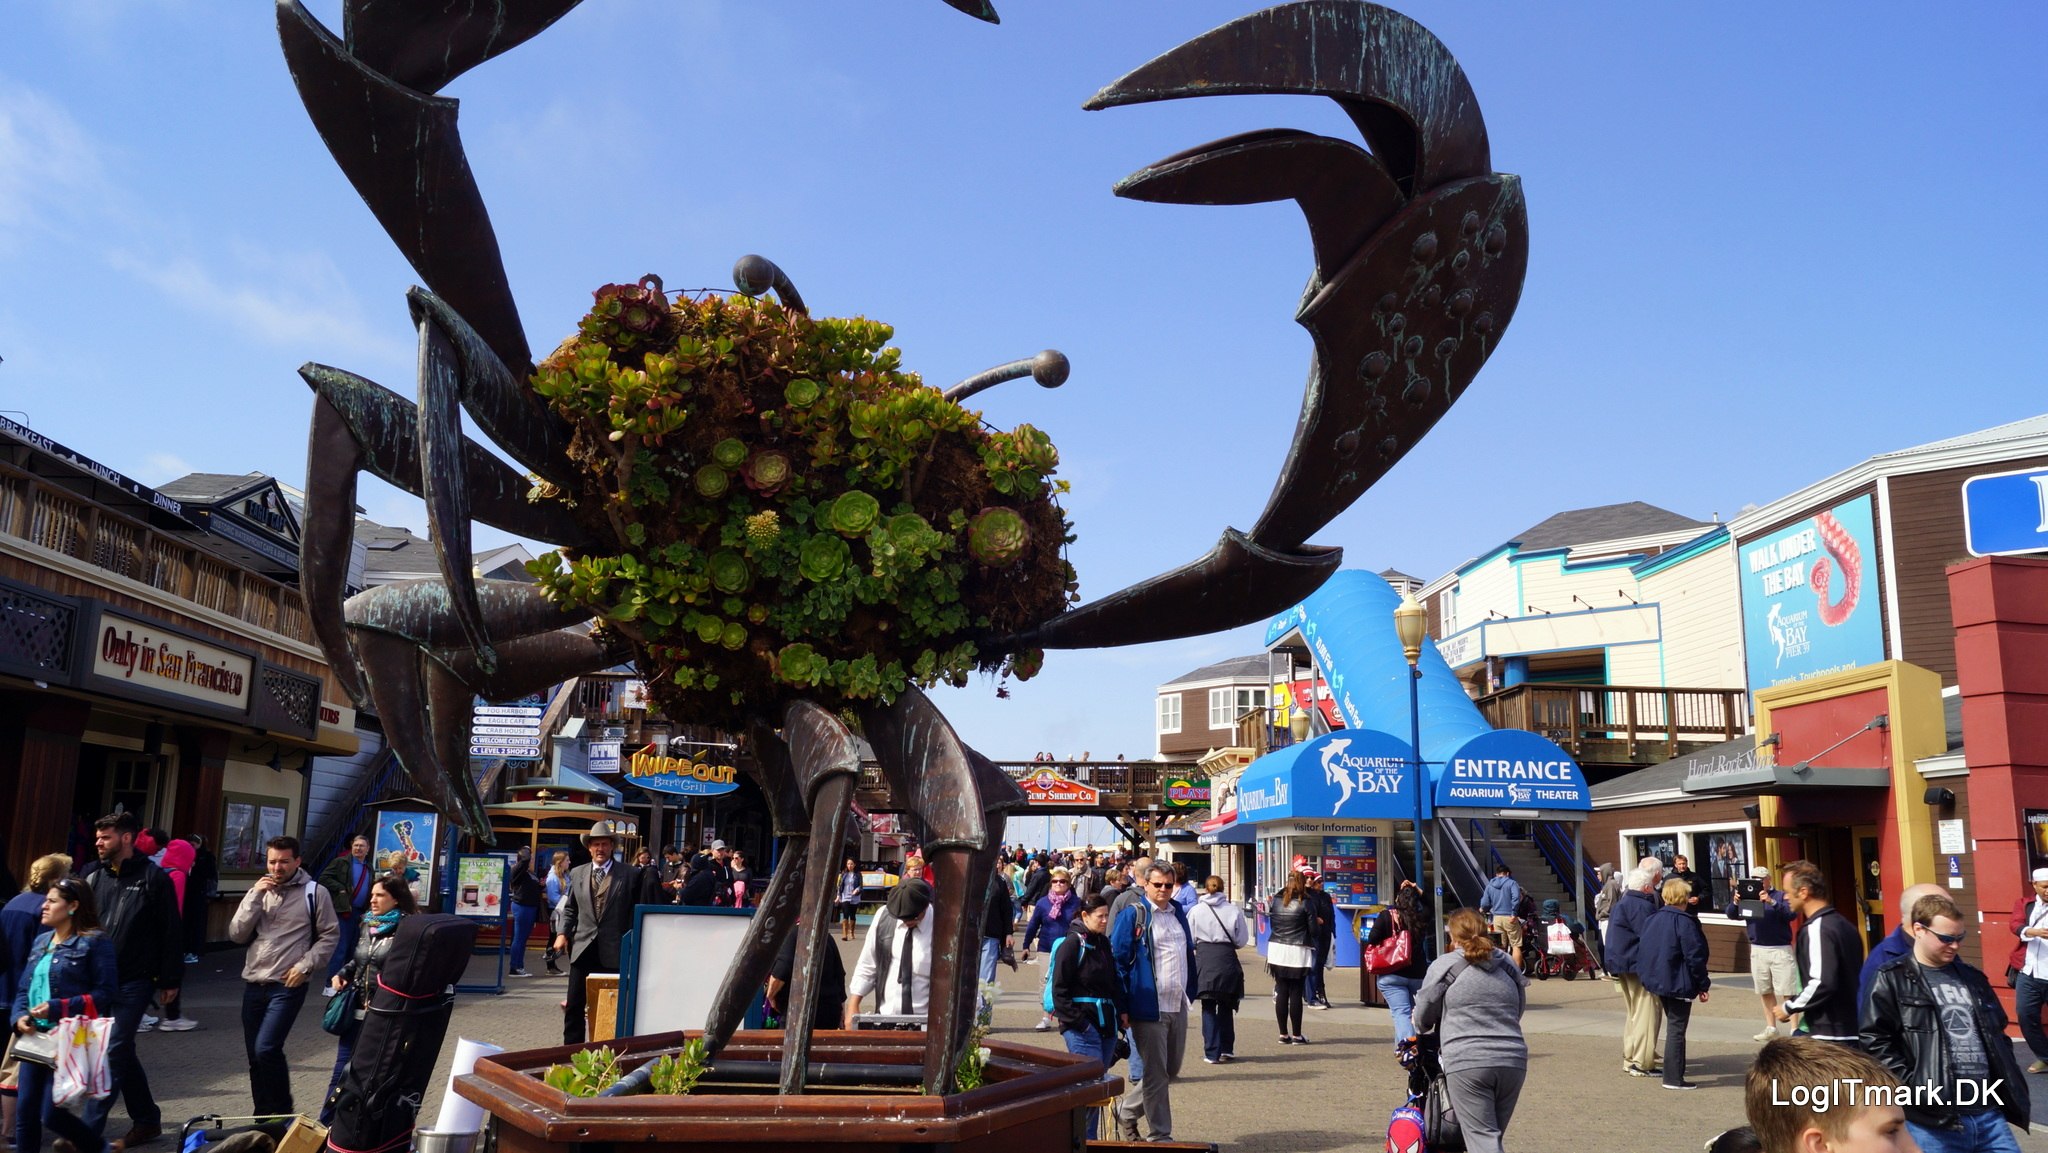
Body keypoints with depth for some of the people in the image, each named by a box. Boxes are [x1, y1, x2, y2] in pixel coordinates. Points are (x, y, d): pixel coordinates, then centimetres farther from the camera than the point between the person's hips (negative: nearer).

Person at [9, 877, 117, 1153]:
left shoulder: (95, 942, -8)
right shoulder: (41, 943, 15)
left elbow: (104, 993, -12)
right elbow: (24, 989, 16)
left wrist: (57, 1008, -20)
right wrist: (20, 1016, -4)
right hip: (35, 1037, 7)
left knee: (52, 1114, -4)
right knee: (25, 1110, 4)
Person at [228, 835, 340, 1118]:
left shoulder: (314, 893, -2)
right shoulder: (259, 891, 12)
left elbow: (329, 935, -1)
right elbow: (237, 935, 2)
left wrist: (305, 966, -11)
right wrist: (254, 897, -7)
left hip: (288, 986, -5)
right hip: (253, 984, 6)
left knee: (266, 1049, -18)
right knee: (255, 1057, 10)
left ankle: (283, 1113, -1)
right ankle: (263, 1118, 24)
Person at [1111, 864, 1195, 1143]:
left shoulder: (1179, 913, 11)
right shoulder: (1133, 916, -8)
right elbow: (1117, 960, -10)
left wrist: (1191, 988, 13)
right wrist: (1123, 1006, -12)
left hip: (1177, 1005, 7)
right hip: (1149, 1007, -7)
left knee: (1172, 1069, 15)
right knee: (1155, 1073, 2)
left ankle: (1127, 1112, 33)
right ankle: (1159, 1135, 15)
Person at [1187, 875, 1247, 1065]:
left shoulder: (1196, 911, -3)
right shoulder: (1234, 911, -3)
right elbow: (1242, 939, 2)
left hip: (1204, 959, -1)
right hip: (1227, 958, 1)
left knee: (1208, 1008, 6)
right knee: (1226, 1007, 16)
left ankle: (1212, 1052, 4)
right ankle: (1226, 1049, 19)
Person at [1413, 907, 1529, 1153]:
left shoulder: (1444, 966, 1)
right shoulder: (1509, 965, 16)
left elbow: (1423, 1017, 7)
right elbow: (1519, 1010, 23)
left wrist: (1424, 1030, 28)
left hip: (1467, 1062, -5)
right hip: (1513, 1061, 5)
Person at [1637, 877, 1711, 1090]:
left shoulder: (1653, 920, 7)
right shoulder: (1685, 923, -15)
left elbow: (1642, 950, 11)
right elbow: (1694, 957, -17)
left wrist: (1647, 976, 18)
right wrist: (1703, 985, -8)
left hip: (1659, 982, 7)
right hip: (1679, 984, -7)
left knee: (1673, 1027, 20)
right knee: (1676, 1030, -3)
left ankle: (1674, 1073, 27)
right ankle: (1673, 1078, -1)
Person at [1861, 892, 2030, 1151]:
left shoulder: (1972, 977, 16)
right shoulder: (1892, 980, -4)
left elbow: (1998, 1034, 24)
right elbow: (1874, 1041, -10)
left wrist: (2013, 1089, 14)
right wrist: (1915, 1090, -15)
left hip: (1990, 1115, 6)